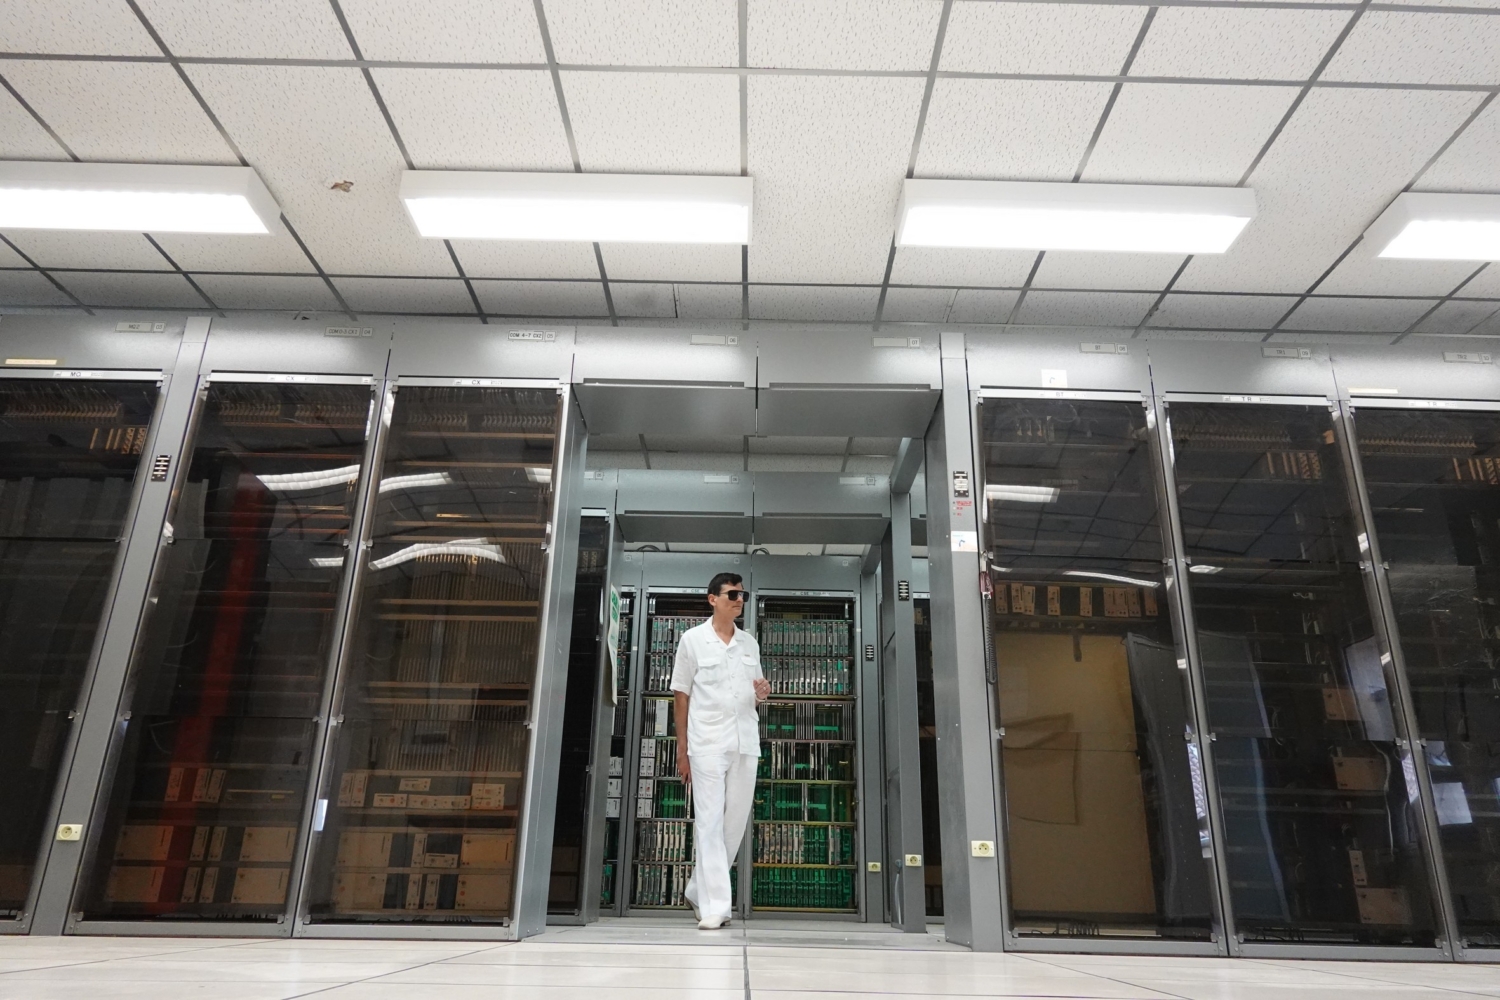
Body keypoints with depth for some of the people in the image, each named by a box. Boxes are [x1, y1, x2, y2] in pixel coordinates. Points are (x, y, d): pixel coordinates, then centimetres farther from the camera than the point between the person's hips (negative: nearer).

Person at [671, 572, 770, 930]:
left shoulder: (750, 643, 11)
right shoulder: (693, 639, 0)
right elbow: (681, 695, 1)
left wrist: (762, 693, -4)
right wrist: (682, 749, -1)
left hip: (745, 742, 5)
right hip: (707, 743, -4)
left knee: (735, 823, 8)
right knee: (710, 824, -4)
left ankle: (698, 890, 25)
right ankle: (714, 906, 0)